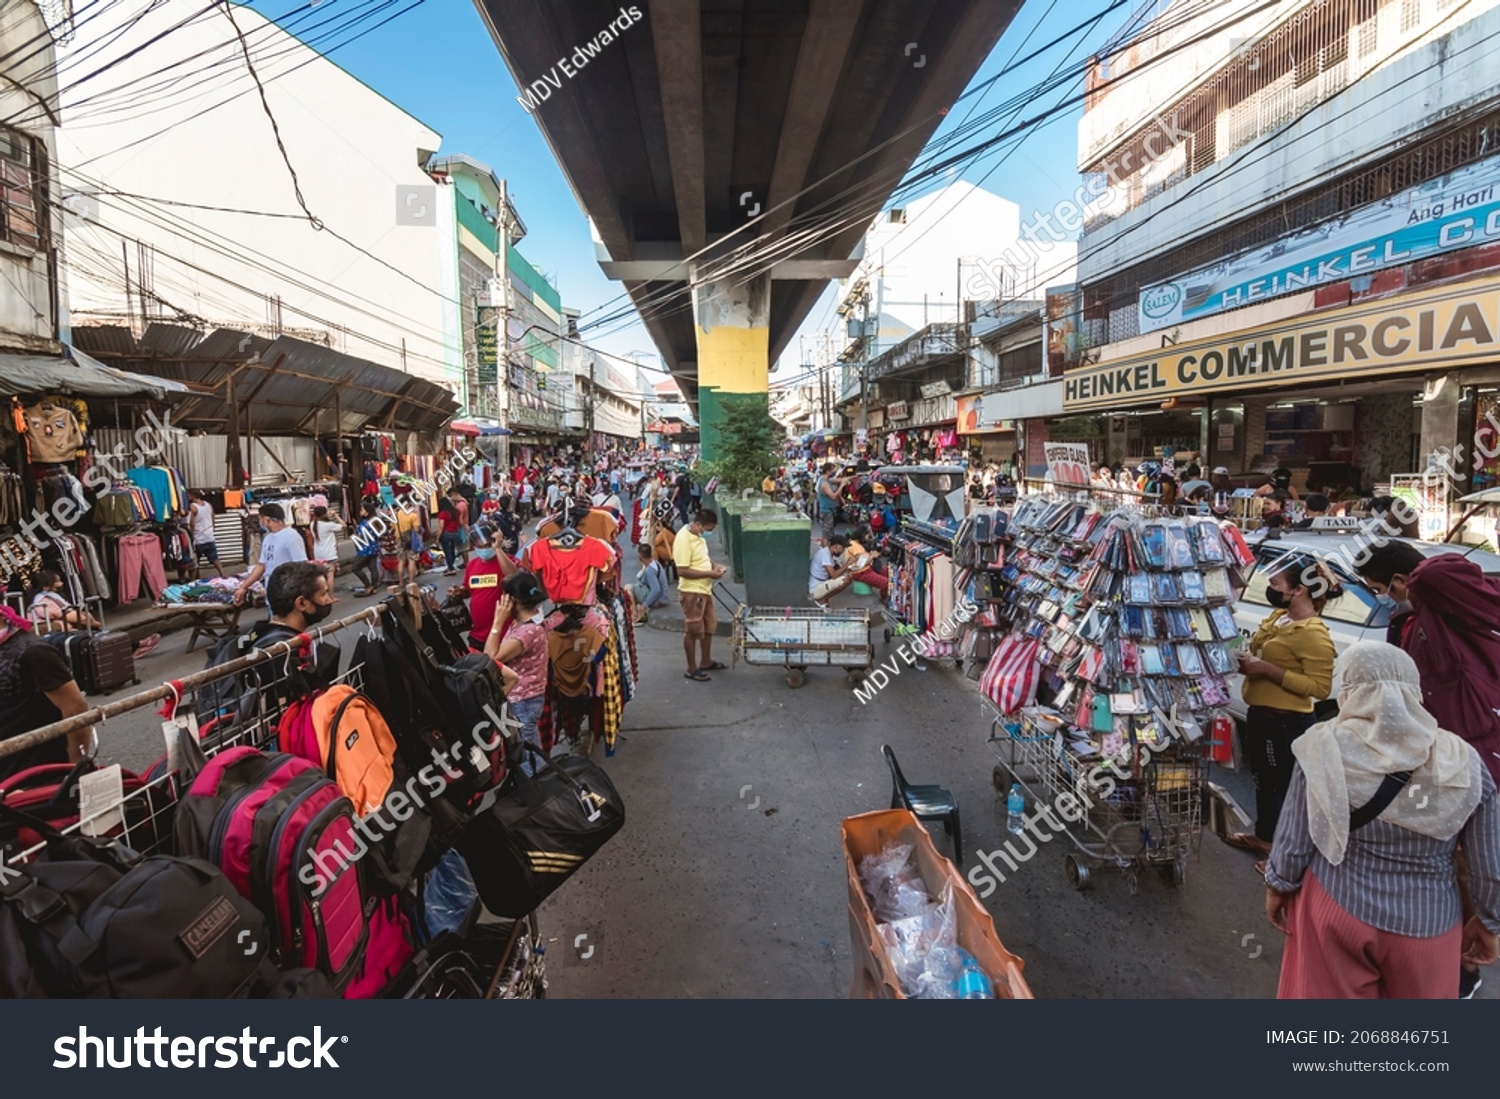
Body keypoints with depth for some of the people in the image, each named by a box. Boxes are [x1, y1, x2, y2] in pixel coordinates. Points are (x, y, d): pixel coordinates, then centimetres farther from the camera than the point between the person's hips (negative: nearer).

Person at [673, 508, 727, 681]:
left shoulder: (697, 535, 6)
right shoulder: (683, 539, -23)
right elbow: (682, 571, -26)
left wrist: (714, 565, 2)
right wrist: (709, 573, -22)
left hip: (704, 589, 10)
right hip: (692, 592, -10)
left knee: (709, 626, 19)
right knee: (693, 630, 2)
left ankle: (706, 662, 34)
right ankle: (692, 669, 15)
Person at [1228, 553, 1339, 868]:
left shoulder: (1313, 633, -21)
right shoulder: (1278, 616, 7)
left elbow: (1320, 687, -25)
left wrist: (1267, 669, -27)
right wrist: (1249, 660, 1)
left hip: (1288, 724, -10)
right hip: (1260, 714, 10)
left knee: (1287, 787, 2)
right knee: (1263, 780, 24)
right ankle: (1264, 836, 41)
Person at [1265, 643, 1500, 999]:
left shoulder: (1325, 748, -16)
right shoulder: (1463, 762, -9)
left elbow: (1294, 842, -10)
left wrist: (1277, 887, 7)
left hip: (1338, 910, -2)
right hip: (1427, 924, 3)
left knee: (1331, 993, 17)